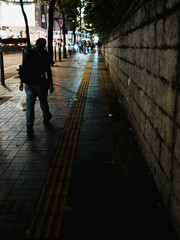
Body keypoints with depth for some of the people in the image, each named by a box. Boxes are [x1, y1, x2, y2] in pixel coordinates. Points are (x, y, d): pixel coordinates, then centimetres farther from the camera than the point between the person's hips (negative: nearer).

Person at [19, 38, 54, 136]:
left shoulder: (28, 53, 6)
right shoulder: (45, 54, -6)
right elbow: (48, 70, -10)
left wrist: (21, 82, 13)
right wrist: (51, 84, -7)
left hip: (28, 83, 3)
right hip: (40, 83, -2)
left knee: (29, 104, 4)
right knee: (43, 101, 19)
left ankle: (29, 127, 0)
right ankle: (46, 117, 43)